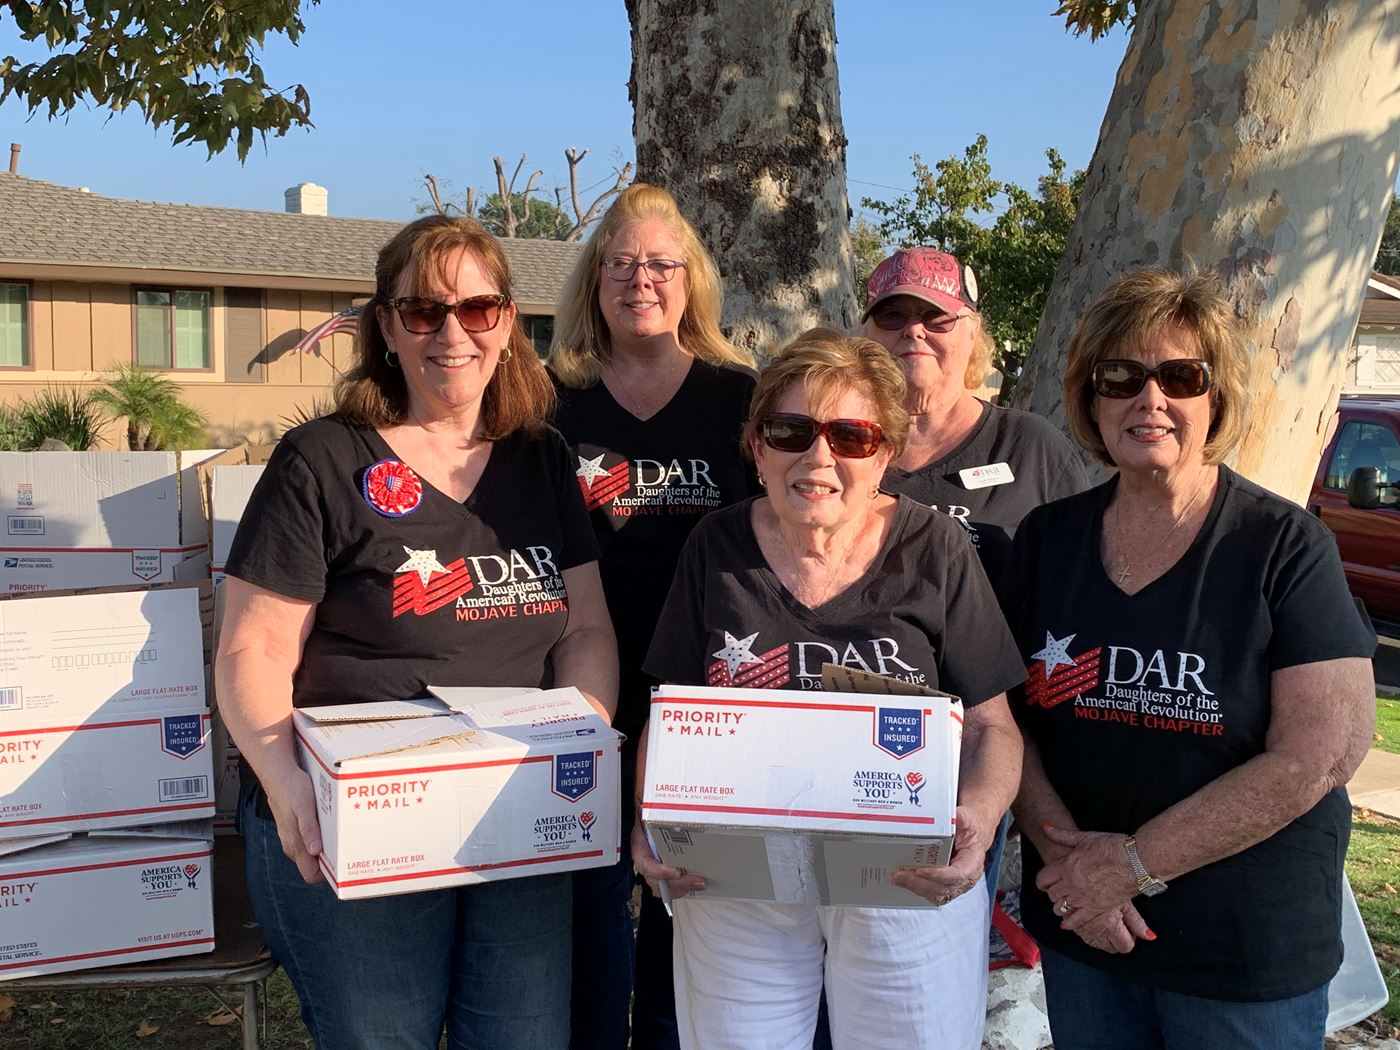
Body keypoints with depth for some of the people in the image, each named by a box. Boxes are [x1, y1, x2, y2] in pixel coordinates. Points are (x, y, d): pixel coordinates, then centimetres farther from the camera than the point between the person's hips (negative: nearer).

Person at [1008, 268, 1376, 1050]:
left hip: (1249, 949, -3)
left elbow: (1321, 754, -17)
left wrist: (1134, 862, -17)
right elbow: (1005, 713, 2)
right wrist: (1066, 850, -14)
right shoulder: (1047, 539, 1)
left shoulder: (1287, 546, -10)